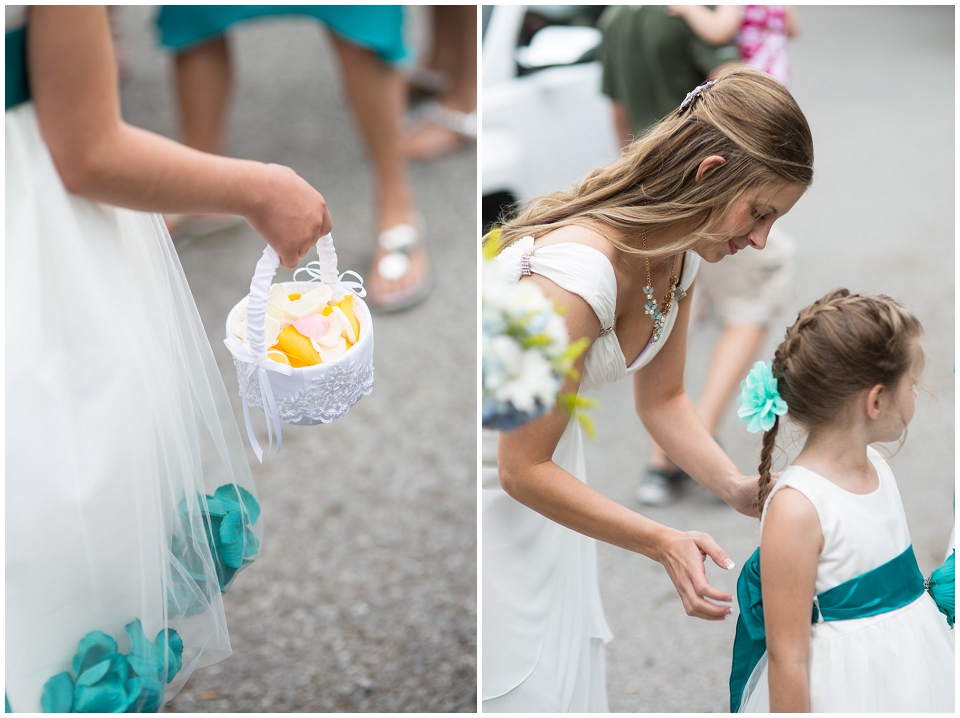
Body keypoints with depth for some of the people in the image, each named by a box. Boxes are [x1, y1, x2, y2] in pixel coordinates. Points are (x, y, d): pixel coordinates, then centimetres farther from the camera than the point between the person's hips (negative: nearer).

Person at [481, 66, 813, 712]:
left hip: (541, 471, 8)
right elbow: (523, 468, -27)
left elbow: (662, 399, 6)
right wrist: (664, 543, -33)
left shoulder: (680, 255, -7)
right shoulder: (576, 270, -34)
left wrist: (736, 487, -10)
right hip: (490, 490, -8)